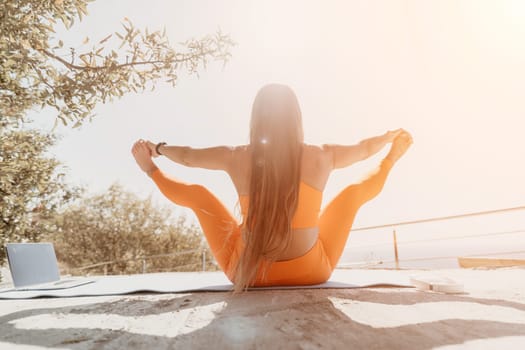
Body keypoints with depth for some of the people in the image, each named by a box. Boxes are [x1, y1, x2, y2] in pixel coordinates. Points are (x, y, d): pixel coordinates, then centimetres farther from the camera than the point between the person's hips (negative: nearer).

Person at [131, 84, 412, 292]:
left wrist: (158, 148, 29)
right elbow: (364, 149, 11)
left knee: (197, 194, 14)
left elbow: (186, 156, 6)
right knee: (354, 191, 17)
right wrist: (389, 136, 34)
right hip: (312, 272, 1)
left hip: (247, 272, 0)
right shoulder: (322, 157, -11)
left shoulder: (236, 157, -13)